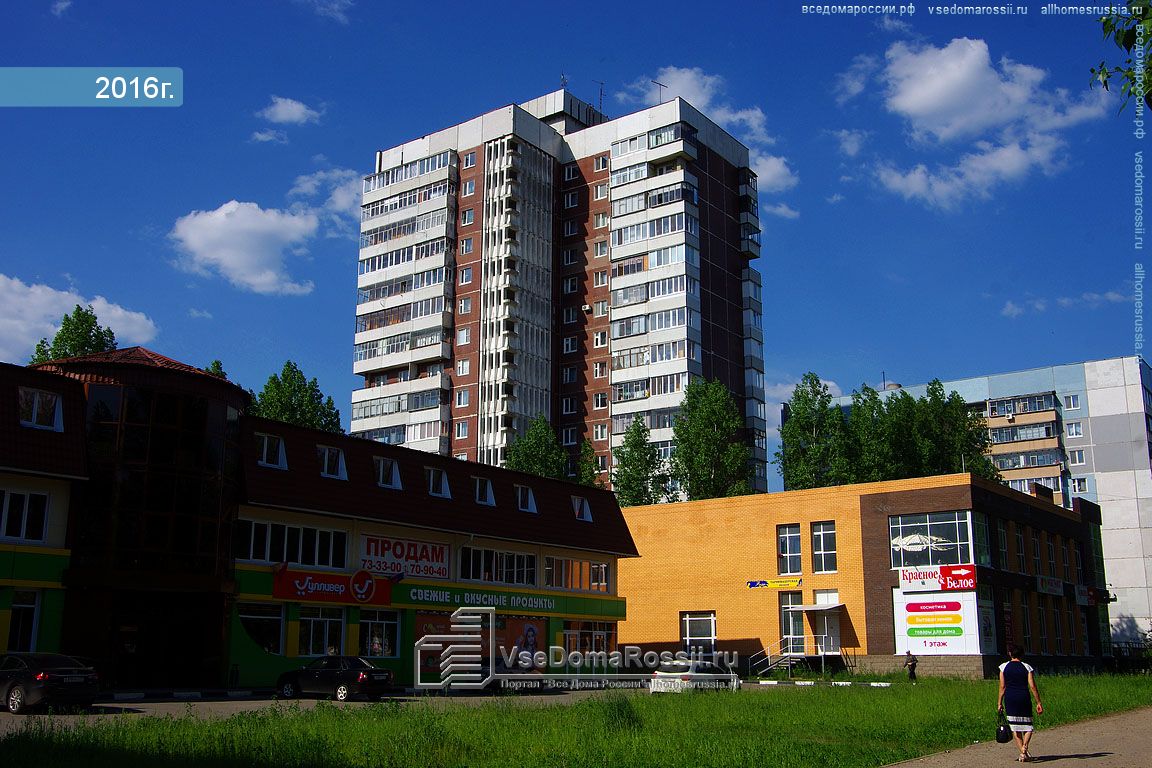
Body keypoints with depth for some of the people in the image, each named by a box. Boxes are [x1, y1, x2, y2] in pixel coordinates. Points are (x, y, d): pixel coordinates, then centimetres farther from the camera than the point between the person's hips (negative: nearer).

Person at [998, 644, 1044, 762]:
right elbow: (1032, 687, -3)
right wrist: (1039, 702, 3)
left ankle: (1023, 752, 1)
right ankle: (1024, 746, -18)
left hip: (1010, 698, 0)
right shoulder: (1027, 667, 2)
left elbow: (1002, 687, 1)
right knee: (1027, 726, 9)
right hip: (1024, 698, 0)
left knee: (1015, 727, 7)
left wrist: (999, 703, 7)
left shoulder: (1004, 667, 3)